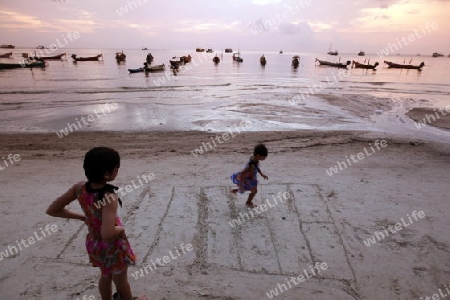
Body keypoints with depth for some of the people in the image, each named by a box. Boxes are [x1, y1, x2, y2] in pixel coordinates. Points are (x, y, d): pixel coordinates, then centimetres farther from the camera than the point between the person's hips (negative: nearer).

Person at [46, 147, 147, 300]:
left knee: (105, 276, 32)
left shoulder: (79, 187, -17)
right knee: (121, 281, 23)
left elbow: (52, 210, -8)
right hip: (113, 247, -5)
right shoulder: (109, 197, -35)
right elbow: (107, 234, -45)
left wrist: (82, 217, -2)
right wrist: (121, 228, -23)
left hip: (93, 243, 6)